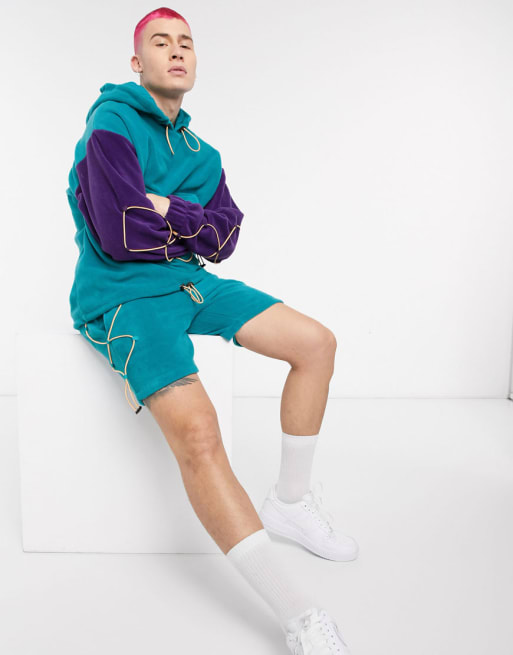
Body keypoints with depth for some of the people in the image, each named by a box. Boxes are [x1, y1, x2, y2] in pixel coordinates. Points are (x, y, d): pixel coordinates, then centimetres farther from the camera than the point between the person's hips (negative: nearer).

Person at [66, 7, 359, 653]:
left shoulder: (198, 151, 15)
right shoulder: (113, 122, -7)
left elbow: (225, 234, 4)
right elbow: (121, 234, -19)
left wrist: (170, 211, -13)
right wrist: (193, 224, -4)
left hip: (189, 282, 8)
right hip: (121, 294, -8)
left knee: (316, 343, -1)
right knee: (195, 429, -31)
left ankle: (289, 502, 12)